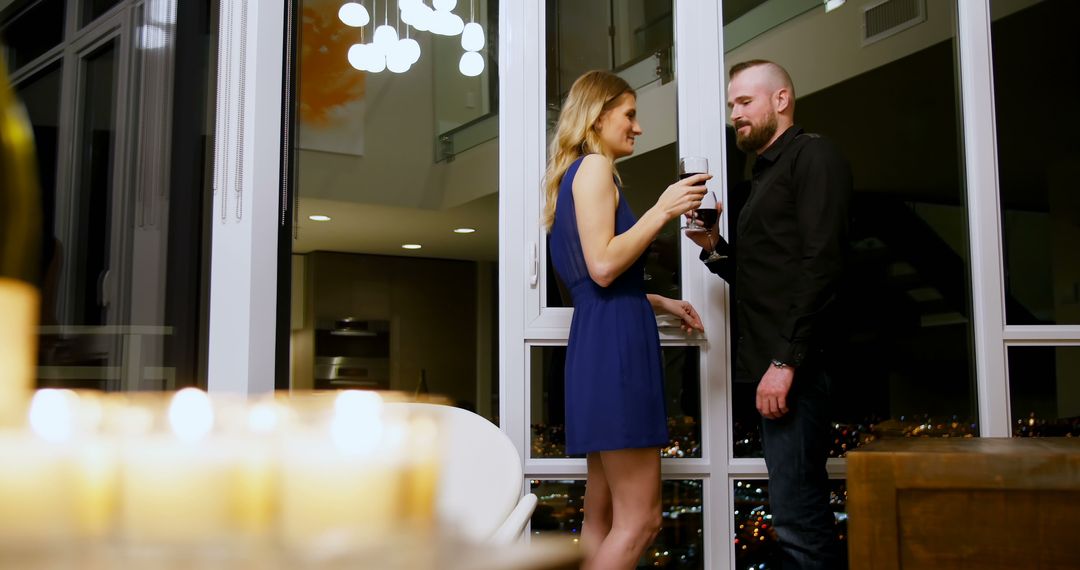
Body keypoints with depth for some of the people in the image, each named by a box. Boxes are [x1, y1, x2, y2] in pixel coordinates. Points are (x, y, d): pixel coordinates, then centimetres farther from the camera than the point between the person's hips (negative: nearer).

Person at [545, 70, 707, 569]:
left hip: (600, 342, 11)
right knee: (639, 519, -9)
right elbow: (603, 266, -17)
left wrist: (662, 303, 23)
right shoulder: (594, 166, -5)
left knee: (603, 516, 11)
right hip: (613, 345, -11)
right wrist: (663, 209, -12)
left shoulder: (575, 173, 24)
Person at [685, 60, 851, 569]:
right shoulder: (766, 174, 25)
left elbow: (820, 264, -15)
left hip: (794, 365, -9)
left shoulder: (812, 156, -2)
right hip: (772, 362, 9)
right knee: (804, 512, 11)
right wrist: (714, 248, 9)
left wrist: (785, 360, -21)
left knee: (796, 517, -12)